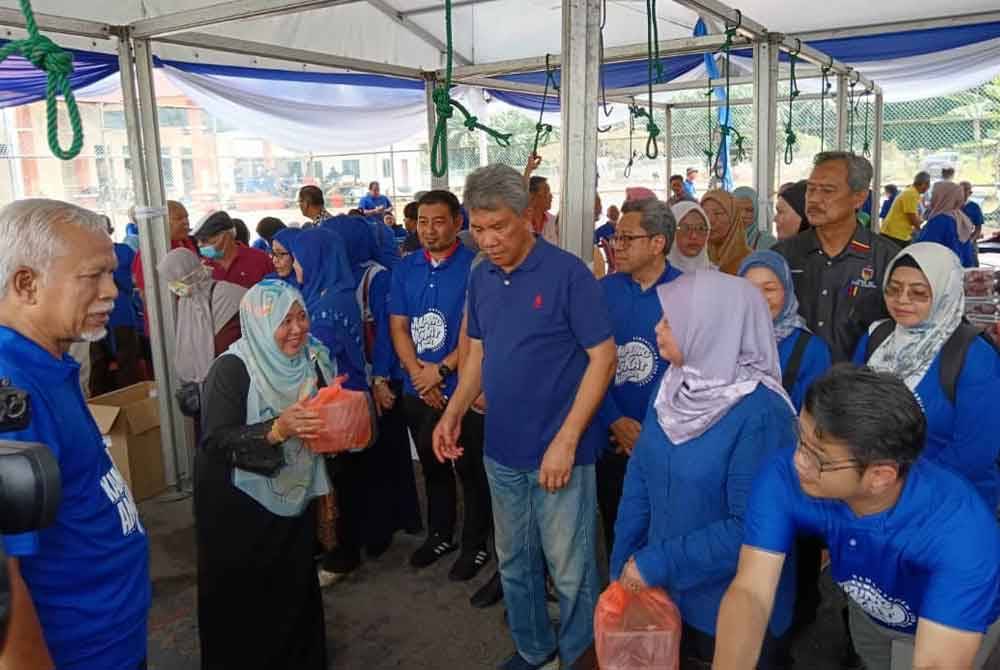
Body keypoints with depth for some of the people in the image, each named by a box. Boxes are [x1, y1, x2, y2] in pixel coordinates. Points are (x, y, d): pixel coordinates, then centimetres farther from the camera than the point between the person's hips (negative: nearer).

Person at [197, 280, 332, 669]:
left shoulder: (313, 359, -4)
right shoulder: (232, 369, -19)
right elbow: (217, 440, -24)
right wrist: (278, 429, -36)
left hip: (294, 494, 5)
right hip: (239, 504, -4)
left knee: (296, 586, 14)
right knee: (244, 596, 6)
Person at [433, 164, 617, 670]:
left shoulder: (568, 273, -13)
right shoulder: (481, 278, 5)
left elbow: (603, 357, -14)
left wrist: (566, 440, -18)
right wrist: (453, 412, 0)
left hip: (558, 452, -6)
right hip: (502, 449, 6)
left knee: (570, 568, 6)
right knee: (514, 560, 20)